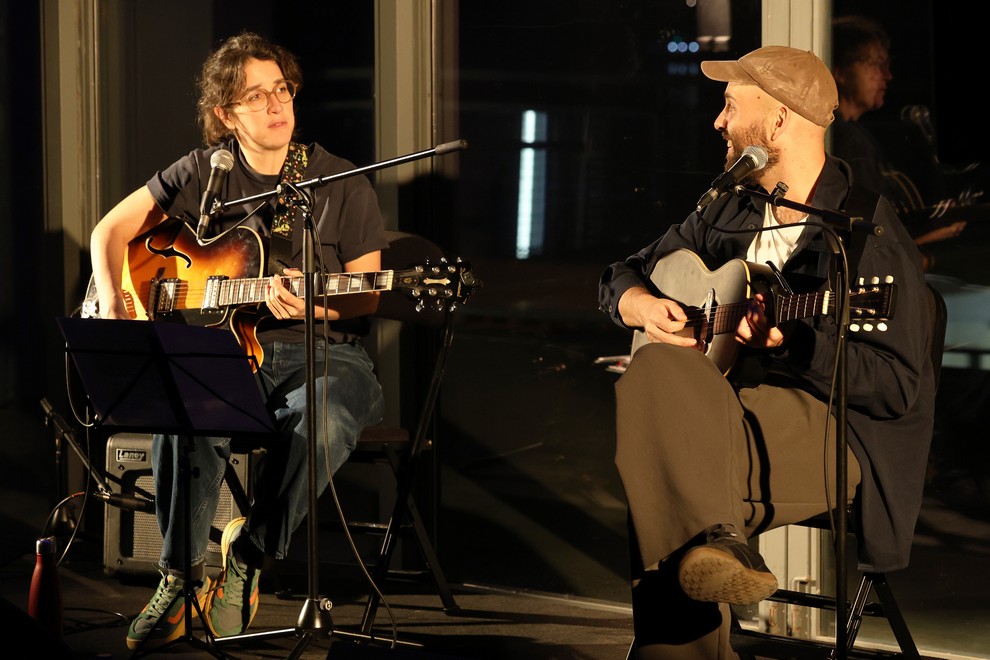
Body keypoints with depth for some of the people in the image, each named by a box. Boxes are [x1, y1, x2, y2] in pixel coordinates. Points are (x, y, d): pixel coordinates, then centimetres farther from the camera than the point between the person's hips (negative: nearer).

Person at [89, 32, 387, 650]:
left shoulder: (343, 185, 0)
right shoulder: (206, 172, 6)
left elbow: (365, 296, 0)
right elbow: (112, 229, 14)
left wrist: (308, 306, -20)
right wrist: (114, 307, -3)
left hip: (324, 352, -1)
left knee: (324, 420, -38)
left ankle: (250, 553, -14)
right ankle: (181, 575, -18)